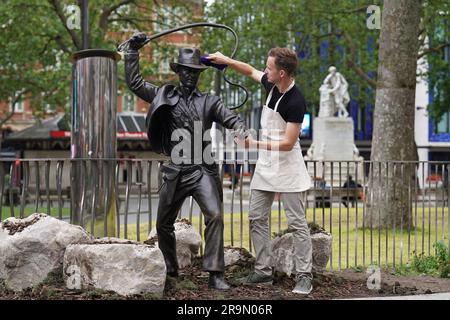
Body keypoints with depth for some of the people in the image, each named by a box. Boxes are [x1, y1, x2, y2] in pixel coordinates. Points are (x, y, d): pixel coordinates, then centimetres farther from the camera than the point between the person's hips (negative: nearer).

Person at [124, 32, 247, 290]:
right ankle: (170, 271, 31)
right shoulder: (164, 95, 9)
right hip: (175, 172, 2)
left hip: (202, 170, -2)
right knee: (164, 224, 12)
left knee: (215, 216, -21)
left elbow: (233, 119, 1)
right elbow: (134, 82, 10)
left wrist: (241, 132, -22)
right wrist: (133, 51, 6)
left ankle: (215, 274, -20)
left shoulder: (208, 102, 6)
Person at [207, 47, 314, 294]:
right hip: (265, 167, 8)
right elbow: (250, 71, 22)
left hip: (287, 169, -8)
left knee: (297, 223, -4)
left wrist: (256, 144, -22)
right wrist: (226, 60, 11)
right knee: (257, 218, 8)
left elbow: (288, 143, -23)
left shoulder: (295, 103, -23)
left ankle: (304, 276, -2)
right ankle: (263, 271, 15)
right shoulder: (271, 84, 1)